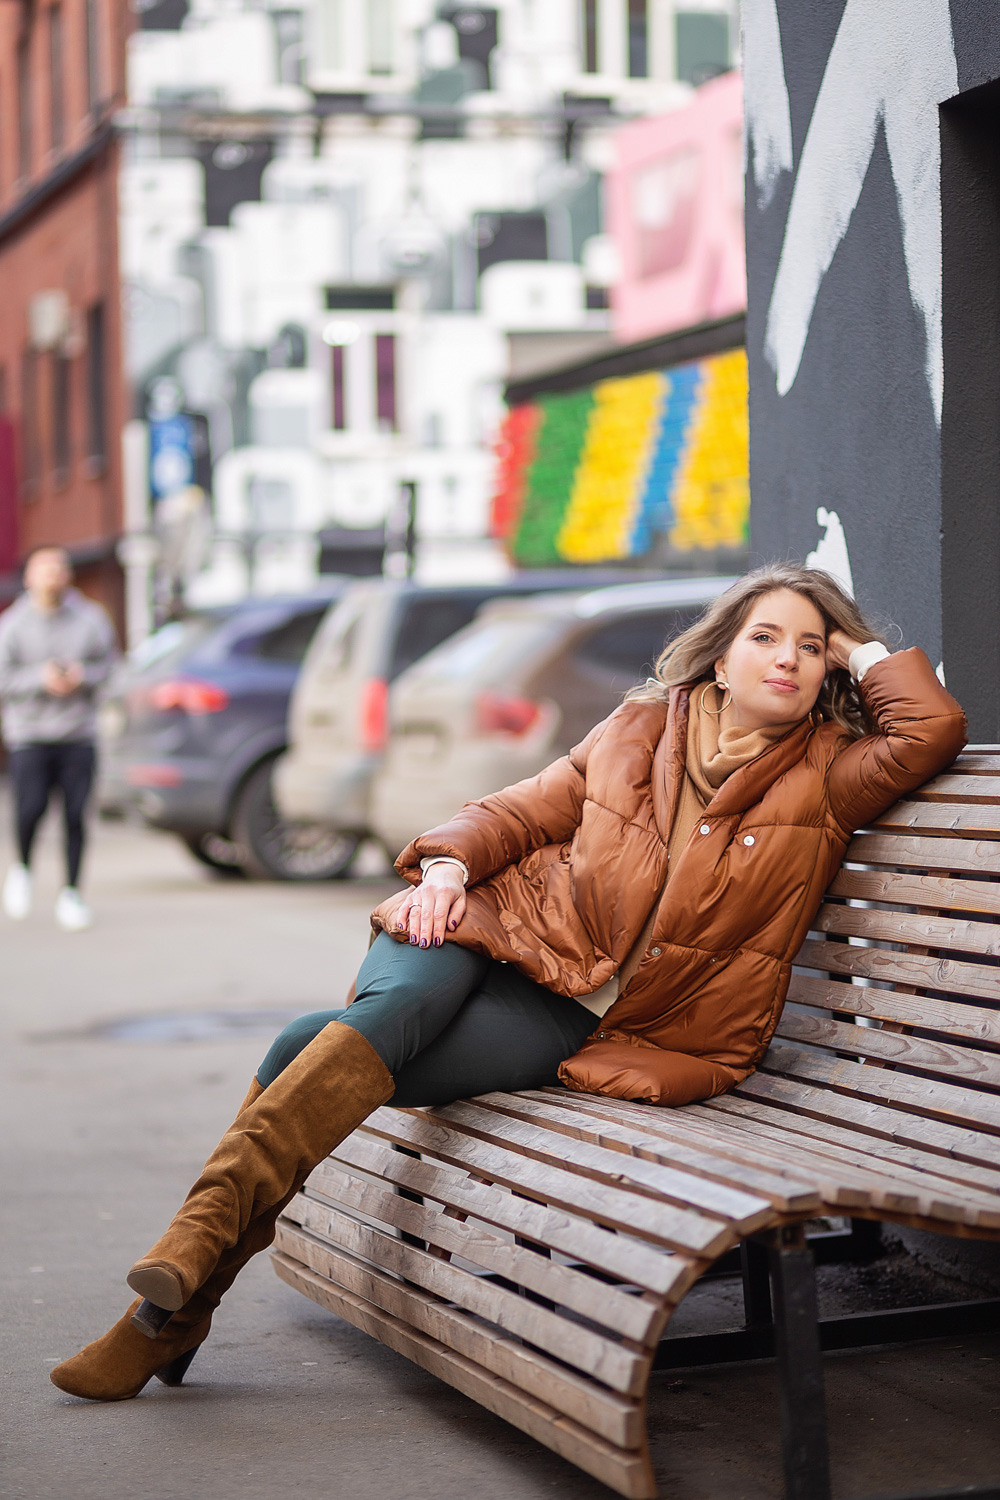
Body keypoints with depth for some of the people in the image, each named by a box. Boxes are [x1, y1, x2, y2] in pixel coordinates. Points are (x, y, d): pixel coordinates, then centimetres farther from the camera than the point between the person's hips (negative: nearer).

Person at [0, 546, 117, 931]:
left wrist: (83, 675, -11)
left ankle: (71, 894, 9)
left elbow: (108, 663, 9)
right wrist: (39, 678, -16)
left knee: (75, 815, -4)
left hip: (78, 735, 1)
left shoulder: (90, 619, 3)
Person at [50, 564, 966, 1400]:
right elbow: (526, 809, 15)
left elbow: (933, 730, -10)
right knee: (399, 999, -35)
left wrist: (860, 653, 4)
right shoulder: (643, 725, 13)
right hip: (500, 933, 3)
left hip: (584, 1022, -2)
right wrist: (449, 861, -3)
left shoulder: (825, 774, 6)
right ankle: (198, 1233, -35)